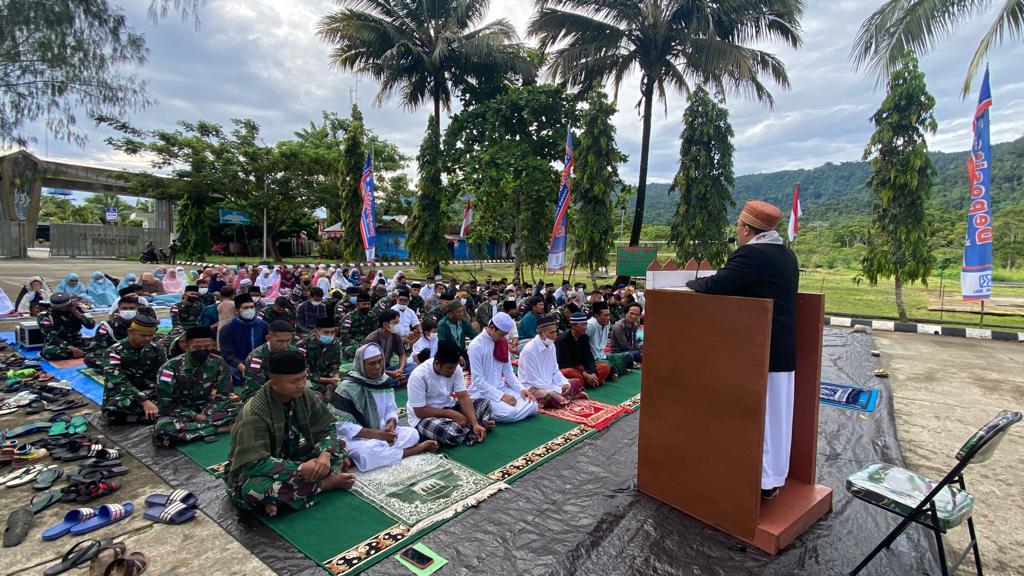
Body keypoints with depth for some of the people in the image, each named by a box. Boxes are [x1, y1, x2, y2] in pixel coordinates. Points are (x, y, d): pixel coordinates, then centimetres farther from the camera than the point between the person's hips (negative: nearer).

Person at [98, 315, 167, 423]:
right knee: (113, 410, -39)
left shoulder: (157, 350, 0)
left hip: (147, 393, 4)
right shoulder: (114, 352, -13)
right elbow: (118, 382, -25)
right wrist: (144, 401, -37)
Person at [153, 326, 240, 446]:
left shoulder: (218, 363, -8)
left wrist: (205, 415, -19)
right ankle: (219, 428, -30)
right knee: (163, 427, -36)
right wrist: (195, 416, -19)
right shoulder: (171, 367, -14)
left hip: (209, 410, 2)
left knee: (239, 407, -24)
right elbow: (165, 405, -13)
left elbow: (222, 396, -3)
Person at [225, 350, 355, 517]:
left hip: (290, 459, 6)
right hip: (251, 471, -5)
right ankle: (326, 482, -20)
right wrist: (301, 469, -34)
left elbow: (327, 429, -6)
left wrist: (325, 455, -26)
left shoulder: (304, 395, -13)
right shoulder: (254, 412, -29)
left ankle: (279, 496, -19)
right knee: (253, 489, -39)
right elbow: (254, 464, -33)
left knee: (337, 446, -10)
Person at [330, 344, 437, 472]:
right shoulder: (347, 388, -19)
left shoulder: (384, 381, 1)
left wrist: (391, 424, -18)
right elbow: (341, 426, -21)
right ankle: (416, 449, -17)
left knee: (412, 434, -13)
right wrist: (378, 434, -26)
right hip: (354, 438, -5)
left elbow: (391, 410, 7)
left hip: (380, 431, 6)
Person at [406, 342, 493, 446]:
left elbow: (463, 397, -13)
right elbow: (420, 411, -22)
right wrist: (450, 414, -25)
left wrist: (475, 424, -26)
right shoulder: (419, 376, -26)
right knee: (452, 433, -34)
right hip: (424, 417, -5)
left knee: (484, 403, -6)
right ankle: (470, 429, -7)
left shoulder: (455, 368, -12)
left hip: (448, 407, 6)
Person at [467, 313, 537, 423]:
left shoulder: (503, 342, 6)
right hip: (483, 392, -8)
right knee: (509, 413, -31)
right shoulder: (476, 345, -16)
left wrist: (521, 389, -5)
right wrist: (501, 396, -22)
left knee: (532, 406, -12)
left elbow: (508, 371, 11)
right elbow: (478, 380, -18)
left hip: (502, 388, 8)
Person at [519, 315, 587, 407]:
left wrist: (565, 384, -10)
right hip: (532, 387, -8)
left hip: (549, 384, 8)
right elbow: (533, 380, -21)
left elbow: (555, 371, 10)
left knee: (577, 382, 5)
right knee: (552, 398, -35)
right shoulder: (529, 350, -21)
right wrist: (557, 390, -20)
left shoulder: (551, 346, 3)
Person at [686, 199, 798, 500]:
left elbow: (714, 286, -24)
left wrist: (691, 283, -4)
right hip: (783, 350, 9)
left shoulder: (752, 254, -18)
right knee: (777, 415, 16)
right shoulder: (786, 254, 10)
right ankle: (775, 476, 29)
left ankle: (762, 480, 14)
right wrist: (722, 279, 14)